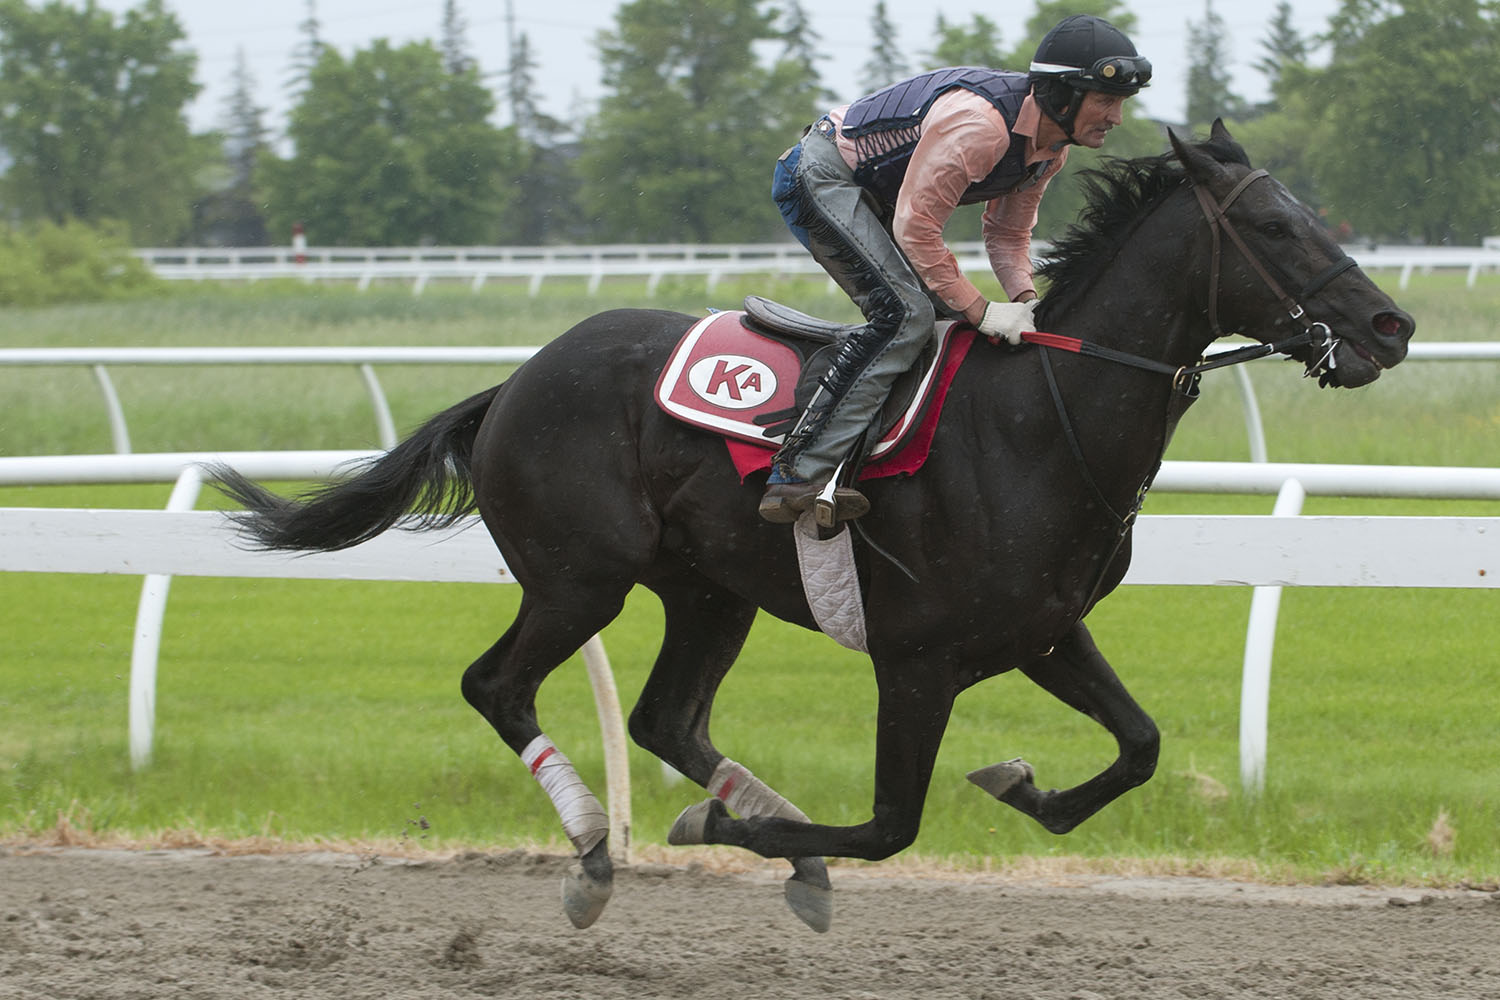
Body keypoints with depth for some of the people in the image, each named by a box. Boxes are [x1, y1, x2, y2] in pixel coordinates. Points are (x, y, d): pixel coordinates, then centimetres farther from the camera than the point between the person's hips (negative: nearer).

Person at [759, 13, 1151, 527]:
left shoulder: (1052, 146, -3)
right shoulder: (978, 123, -33)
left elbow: (1008, 233, 8)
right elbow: (915, 227, -30)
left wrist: (1025, 300, -11)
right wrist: (980, 310, -27)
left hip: (875, 195, 10)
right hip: (823, 174, -10)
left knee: (946, 315, 8)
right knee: (906, 312, -23)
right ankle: (798, 475, -28)